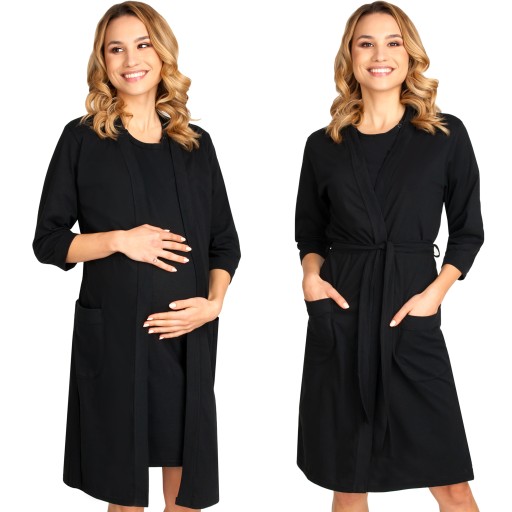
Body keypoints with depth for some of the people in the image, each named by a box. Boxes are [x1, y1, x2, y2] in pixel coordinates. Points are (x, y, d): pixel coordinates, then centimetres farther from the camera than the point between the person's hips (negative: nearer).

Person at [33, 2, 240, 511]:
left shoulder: (195, 145, 8)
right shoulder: (82, 139, 0)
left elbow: (224, 241, 11)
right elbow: (48, 241, 1)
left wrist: (215, 301, -6)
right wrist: (120, 241, -14)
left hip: (187, 333, 2)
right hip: (112, 333, -2)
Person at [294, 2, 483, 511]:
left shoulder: (446, 136, 3)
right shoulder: (324, 146, 7)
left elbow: (468, 230, 7)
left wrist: (436, 291, -8)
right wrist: (311, 274, -5)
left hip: (412, 316, -1)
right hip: (340, 316, 2)